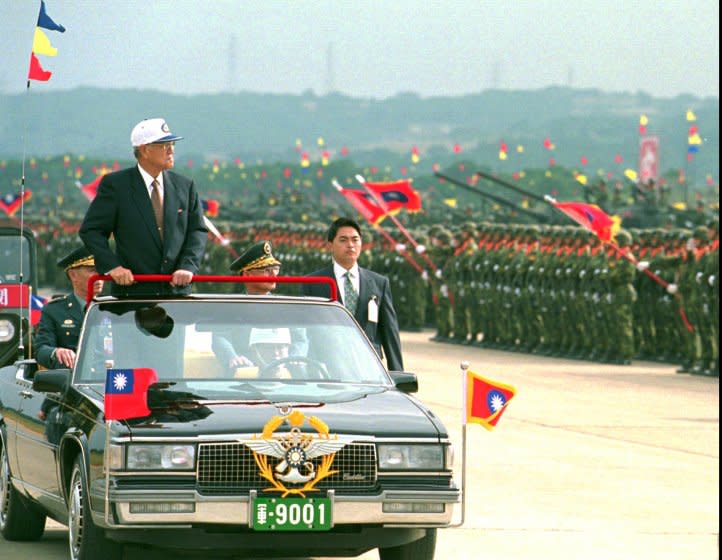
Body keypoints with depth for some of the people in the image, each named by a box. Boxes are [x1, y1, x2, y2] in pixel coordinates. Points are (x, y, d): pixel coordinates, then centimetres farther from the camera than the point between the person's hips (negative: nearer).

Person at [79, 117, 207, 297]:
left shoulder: (184, 186, 11)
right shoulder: (115, 184, 0)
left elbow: (198, 231, 10)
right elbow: (91, 231, 0)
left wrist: (188, 266, -8)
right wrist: (112, 266, -14)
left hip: (177, 290, 3)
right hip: (132, 292, -3)